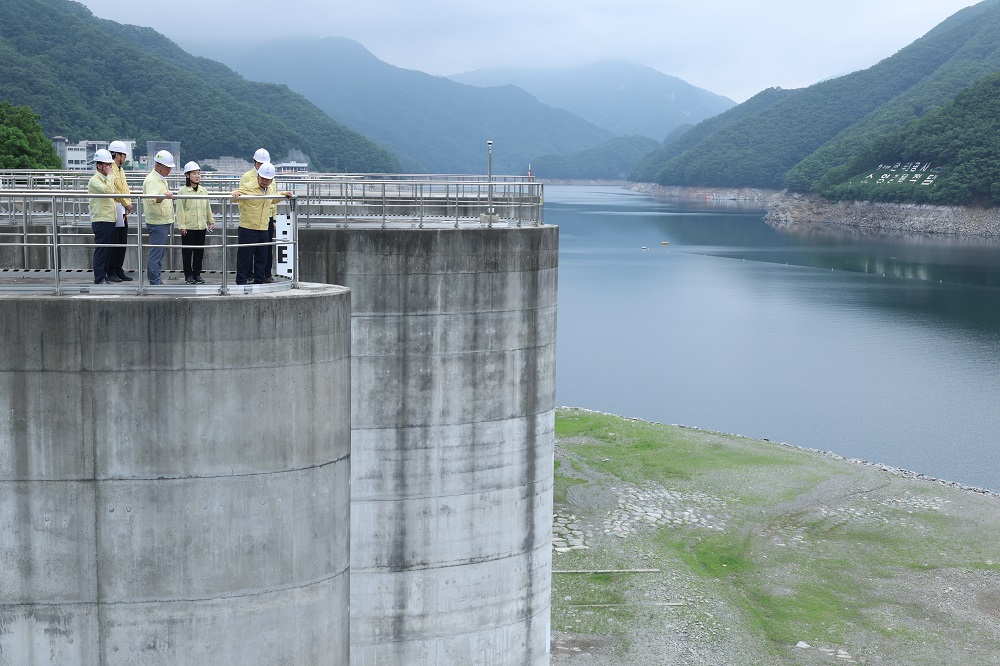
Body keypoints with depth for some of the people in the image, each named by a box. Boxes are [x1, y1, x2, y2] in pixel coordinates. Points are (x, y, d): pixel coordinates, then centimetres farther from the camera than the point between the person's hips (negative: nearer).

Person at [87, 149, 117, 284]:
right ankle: (99, 279, -4)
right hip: (101, 221, -9)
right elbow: (108, 190, -29)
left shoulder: (107, 179, 17)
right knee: (101, 250, -6)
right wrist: (110, 175, -19)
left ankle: (107, 275, 20)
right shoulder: (94, 180, -12)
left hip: (110, 219, 9)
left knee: (109, 250, 13)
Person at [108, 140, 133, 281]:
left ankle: (119, 270, 17)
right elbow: (115, 190, -16)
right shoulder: (111, 170, -13)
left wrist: (128, 204, 4)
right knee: (113, 243, -5)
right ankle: (111, 272, -1)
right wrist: (127, 204, -7)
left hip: (123, 211, 9)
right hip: (114, 210, -9)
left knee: (123, 243, 11)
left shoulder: (121, 170, 18)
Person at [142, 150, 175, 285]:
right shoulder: (151, 180, -15)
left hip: (164, 222, 11)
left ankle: (156, 280, 21)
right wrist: (164, 196, -50)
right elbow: (152, 199, -34)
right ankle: (155, 281, -10)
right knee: (156, 253, -10)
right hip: (157, 223, -11)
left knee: (159, 253, 15)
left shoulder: (162, 180, 17)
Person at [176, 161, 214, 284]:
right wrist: (182, 226, -11)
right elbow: (180, 210, -7)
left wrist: (211, 221, 15)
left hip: (201, 226, 4)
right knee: (187, 252, 2)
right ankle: (188, 275, 10)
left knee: (199, 251, 9)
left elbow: (208, 207, 16)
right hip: (188, 227, -4)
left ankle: (197, 274, 19)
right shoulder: (182, 191, -5)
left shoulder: (203, 191, 9)